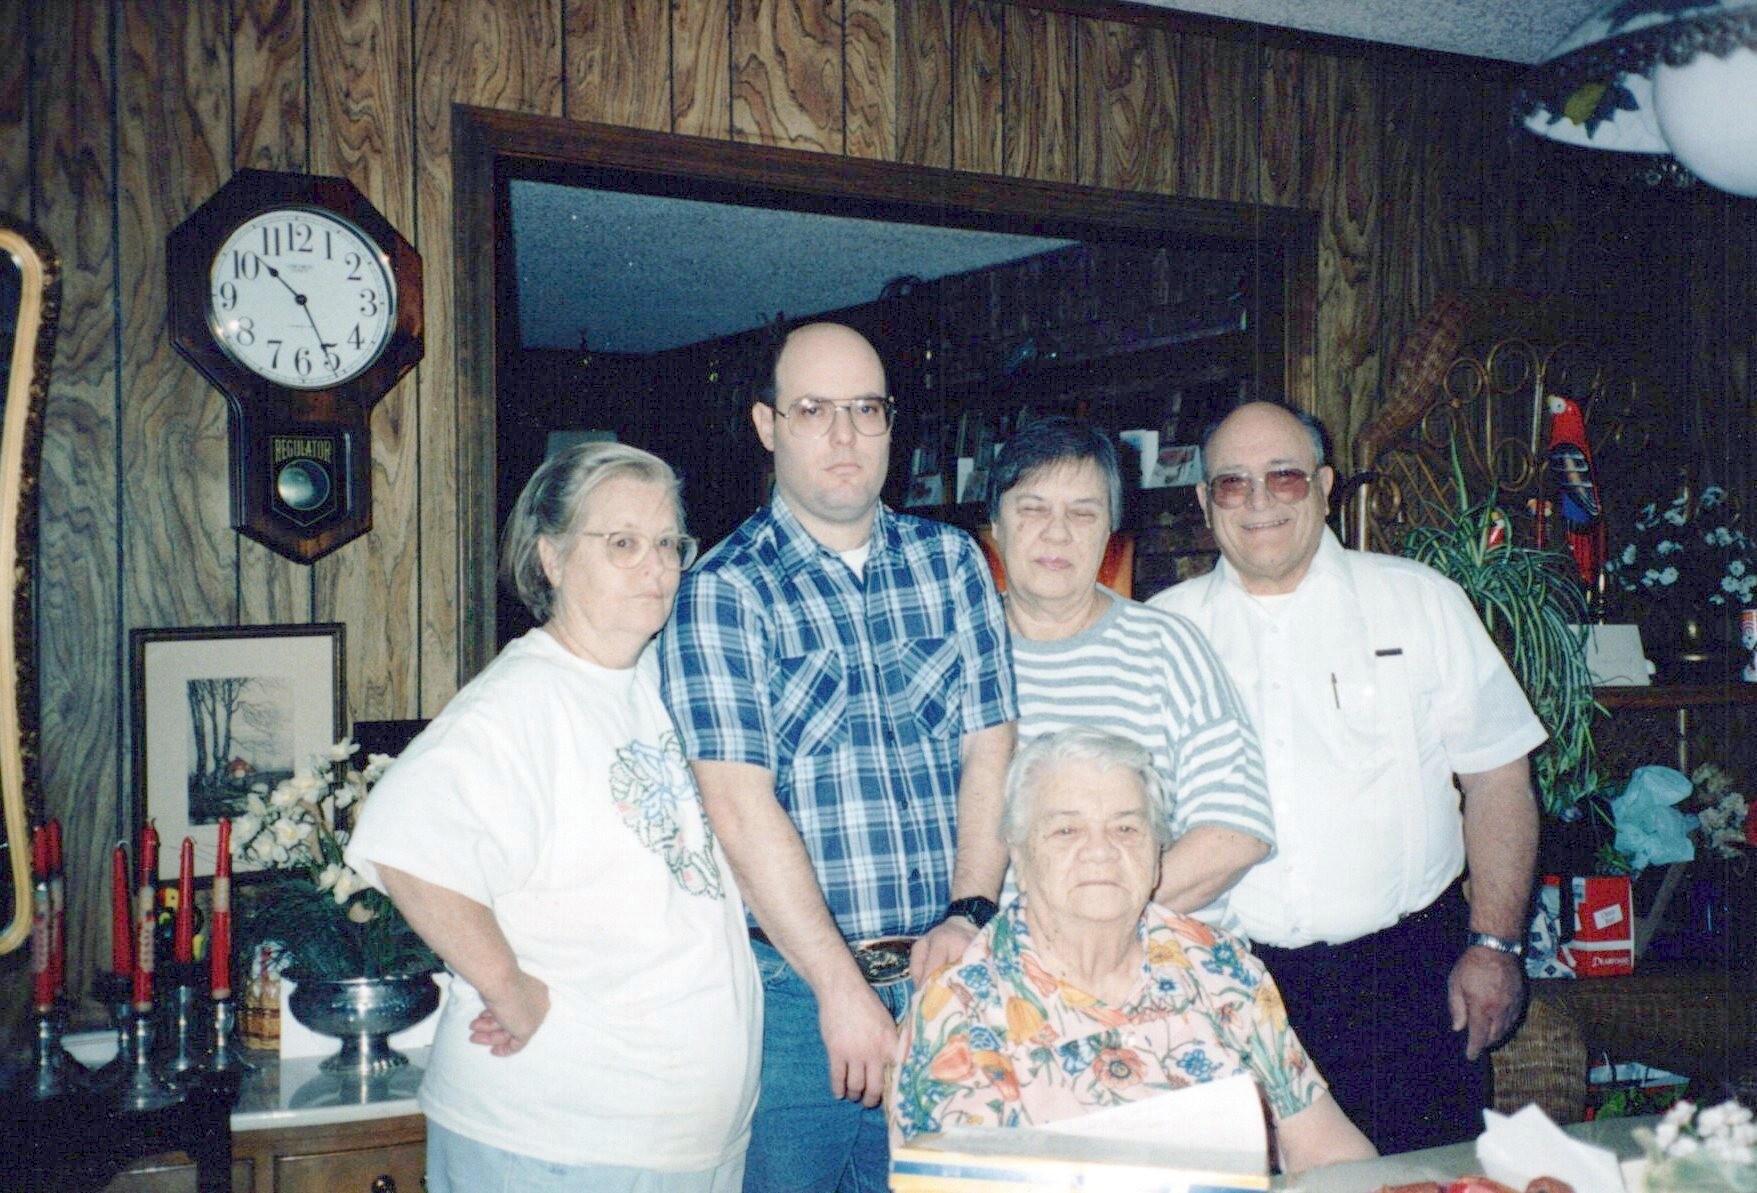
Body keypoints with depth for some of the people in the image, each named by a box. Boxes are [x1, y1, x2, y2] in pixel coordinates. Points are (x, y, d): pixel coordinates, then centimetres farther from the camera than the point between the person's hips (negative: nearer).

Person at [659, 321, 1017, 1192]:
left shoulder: (952, 563, 8)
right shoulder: (721, 592, -6)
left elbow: (989, 751, 4)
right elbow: (740, 805, -13)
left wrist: (968, 915, -9)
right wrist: (842, 989, -16)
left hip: (941, 977, 4)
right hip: (791, 985, -3)